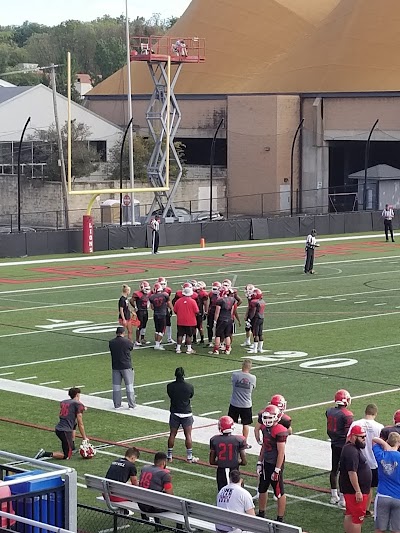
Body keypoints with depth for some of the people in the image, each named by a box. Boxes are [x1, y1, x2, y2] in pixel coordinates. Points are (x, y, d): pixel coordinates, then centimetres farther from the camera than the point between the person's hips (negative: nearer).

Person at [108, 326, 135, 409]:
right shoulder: (128, 342, -12)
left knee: (116, 385, 11)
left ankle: (117, 404, 14)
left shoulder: (111, 342, -4)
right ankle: (131, 405, 7)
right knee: (129, 385, 5)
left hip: (115, 367, 3)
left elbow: (111, 351, 5)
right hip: (126, 366, -3)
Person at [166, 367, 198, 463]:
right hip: (186, 413, -2)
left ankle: (169, 456, 17)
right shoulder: (189, 386, -14)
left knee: (172, 434, 11)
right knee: (188, 435, 6)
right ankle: (189, 457, 10)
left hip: (174, 413, 2)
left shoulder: (170, 386, -11)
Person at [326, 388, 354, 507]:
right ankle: (342, 499, 2)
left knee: (334, 469, 17)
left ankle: (334, 496, 27)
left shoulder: (329, 411, 1)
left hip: (334, 444, 7)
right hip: (344, 445, -7)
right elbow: (348, 434, -18)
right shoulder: (347, 415, -20)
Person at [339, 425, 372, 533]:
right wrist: (358, 491, -26)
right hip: (354, 491, -11)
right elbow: (352, 472, -27)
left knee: (349, 515, 17)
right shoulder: (352, 452, -22)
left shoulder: (353, 448, 13)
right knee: (358, 518, -6)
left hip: (351, 490, 11)